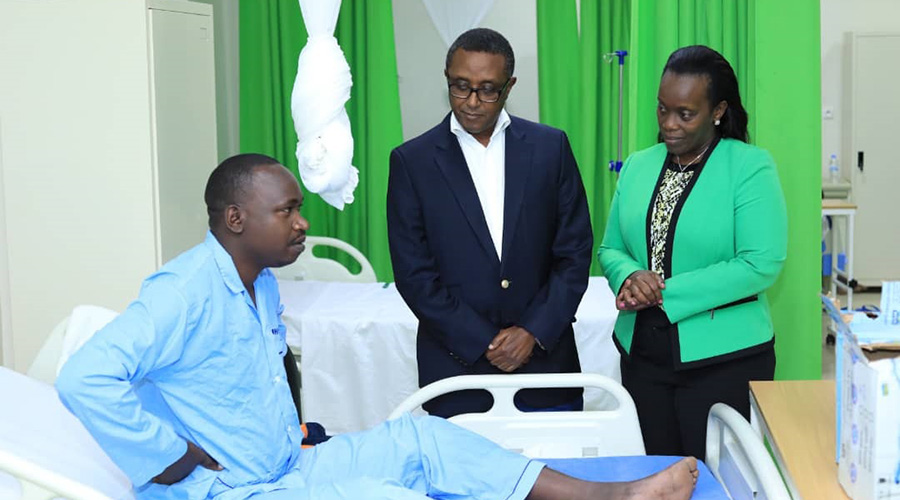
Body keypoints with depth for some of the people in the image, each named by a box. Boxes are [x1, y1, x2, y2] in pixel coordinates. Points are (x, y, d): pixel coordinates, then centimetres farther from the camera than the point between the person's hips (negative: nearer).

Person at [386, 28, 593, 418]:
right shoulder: (412, 161, -2)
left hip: (546, 361, 1)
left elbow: (575, 251, 2)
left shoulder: (550, 147, 2)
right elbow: (414, 273, -5)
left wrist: (534, 332, -8)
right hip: (457, 371, -1)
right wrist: (483, 344, -10)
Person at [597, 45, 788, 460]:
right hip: (642, 352, 5)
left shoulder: (751, 167, -8)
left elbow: (762, 265, -16)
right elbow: (611, 249, 12)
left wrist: (665, 294, -17)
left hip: (723, 358, -4)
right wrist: (631, 277, -12)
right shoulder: (637, 167, 7)